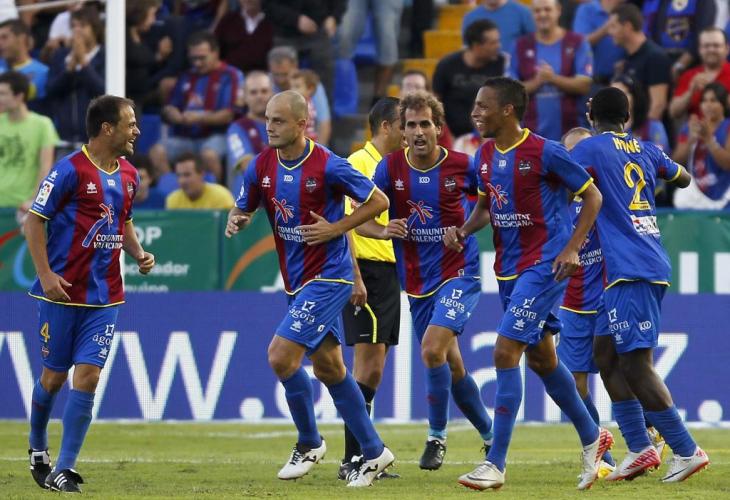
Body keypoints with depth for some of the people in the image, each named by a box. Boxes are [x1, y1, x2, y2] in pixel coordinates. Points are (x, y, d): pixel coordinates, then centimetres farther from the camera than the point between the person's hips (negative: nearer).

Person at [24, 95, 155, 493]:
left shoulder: (128, 175, 9)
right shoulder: (70, 170, -12)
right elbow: (34, 221, -9)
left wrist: (138, 254, 7)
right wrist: (45, 274, -16)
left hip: (104, 296, 5)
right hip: (63, 292, -5)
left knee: (87, 376, -6)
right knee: (55, 374, 6)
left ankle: (63, 470, -5)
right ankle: (38, 448, 33)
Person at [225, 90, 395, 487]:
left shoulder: (327, 166, -17)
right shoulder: (262, 166, 1)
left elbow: (378, 201, -8)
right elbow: (244, 209, 13)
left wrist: (335, 228, -17)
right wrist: (235, 220, -11)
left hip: (327, 277, -8)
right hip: (296, 279, 8)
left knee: (281, 355, -16)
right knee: (329, 368, 12)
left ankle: (309, 443, 4)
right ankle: (373, 452, 22)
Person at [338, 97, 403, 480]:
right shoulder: (358, 162, -10)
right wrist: (355, 277, -21)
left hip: (390, 272, 9)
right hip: (367, 272, -9)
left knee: (372, 368, 9)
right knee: (369, 365, -12)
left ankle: (359, 457, 12)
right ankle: (353, 458, -11)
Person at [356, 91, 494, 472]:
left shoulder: (462, 166, -8)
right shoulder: (391, 167, -4)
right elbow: (361, 218, -2)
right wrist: (384, 231, -21)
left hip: (459, 273, -4)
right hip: (417, 280, 4)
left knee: (433, 350, -22)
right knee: (451, 365, 11)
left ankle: (437, 436, -6)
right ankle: (491, 435, 31)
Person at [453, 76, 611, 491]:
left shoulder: (545, 152, -15)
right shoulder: (485, 156, 6)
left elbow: (592, 196, -7)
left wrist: (572, 248, -15)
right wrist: (465, 229, 0)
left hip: (543, 267, -8)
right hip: (509, 267, 8)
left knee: (505, 352, -15)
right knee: (542, 359, 16)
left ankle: (496, 464, -13)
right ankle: (593, 438, 35)